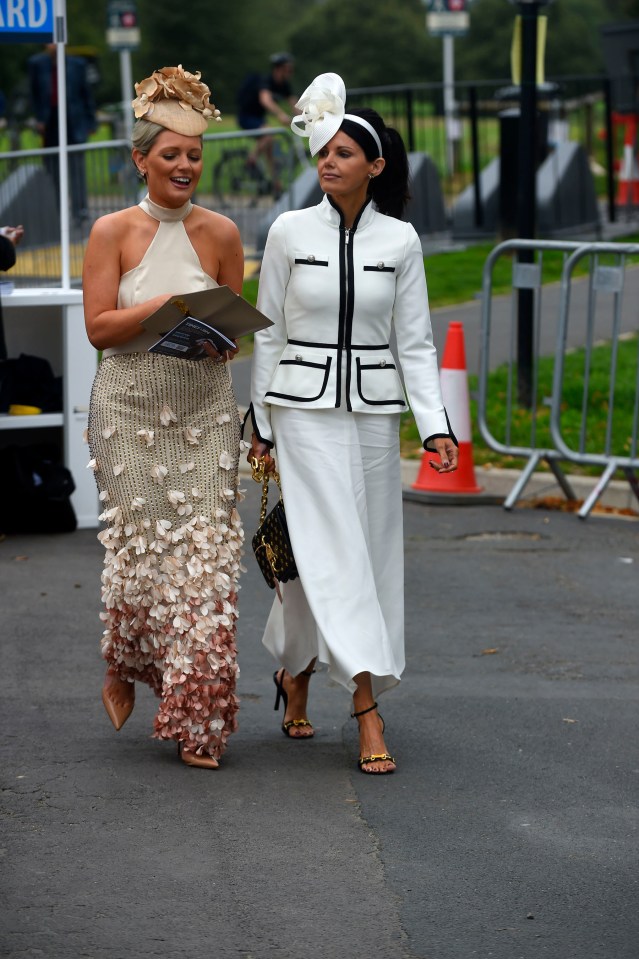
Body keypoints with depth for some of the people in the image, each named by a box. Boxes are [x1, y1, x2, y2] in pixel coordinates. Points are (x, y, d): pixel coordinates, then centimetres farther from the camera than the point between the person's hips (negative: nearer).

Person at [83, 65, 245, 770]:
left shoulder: (220, 234, 6)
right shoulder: (113, 233, 1)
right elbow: (99, 327, -5)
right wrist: (166, 305, -17)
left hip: (203, 408, 1)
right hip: (132, 406, -1)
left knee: (204, 550, -5)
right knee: (139, 545, -1)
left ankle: (194, 718, 0)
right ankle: (123, 669, 27)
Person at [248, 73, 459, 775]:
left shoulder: (400, 241, 3)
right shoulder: (291, 232, -1)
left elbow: (415, 342, 4)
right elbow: (268, 332, 5)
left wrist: (435, 425, -6)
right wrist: (261, 425, 4)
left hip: (373, 409, 3)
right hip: (303, 407, -3)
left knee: (370, 553, 6)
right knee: (331, 548, -12)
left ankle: (296, 672, 28)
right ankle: (368, 715, -14)